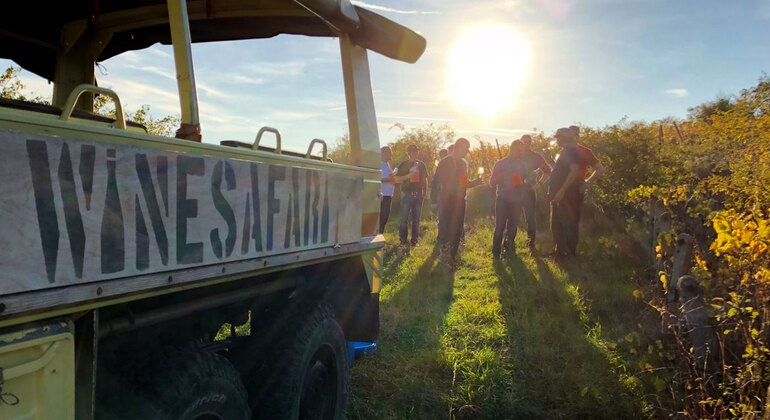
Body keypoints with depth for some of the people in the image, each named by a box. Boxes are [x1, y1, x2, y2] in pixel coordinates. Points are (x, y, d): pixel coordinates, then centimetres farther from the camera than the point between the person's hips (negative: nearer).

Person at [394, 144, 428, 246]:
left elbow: (425, 179, 18)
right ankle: (403, 240, 3)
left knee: (416, 219, 5)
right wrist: (408, 176, -15)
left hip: (418, 194, 3)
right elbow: (396, 179, -2)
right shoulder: (403, 165, 3)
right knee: (404, 219, -4)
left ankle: (415, 240, 10)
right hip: (407, 194, -3)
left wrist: (424, 191, 9)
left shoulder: (421, 165, 12)